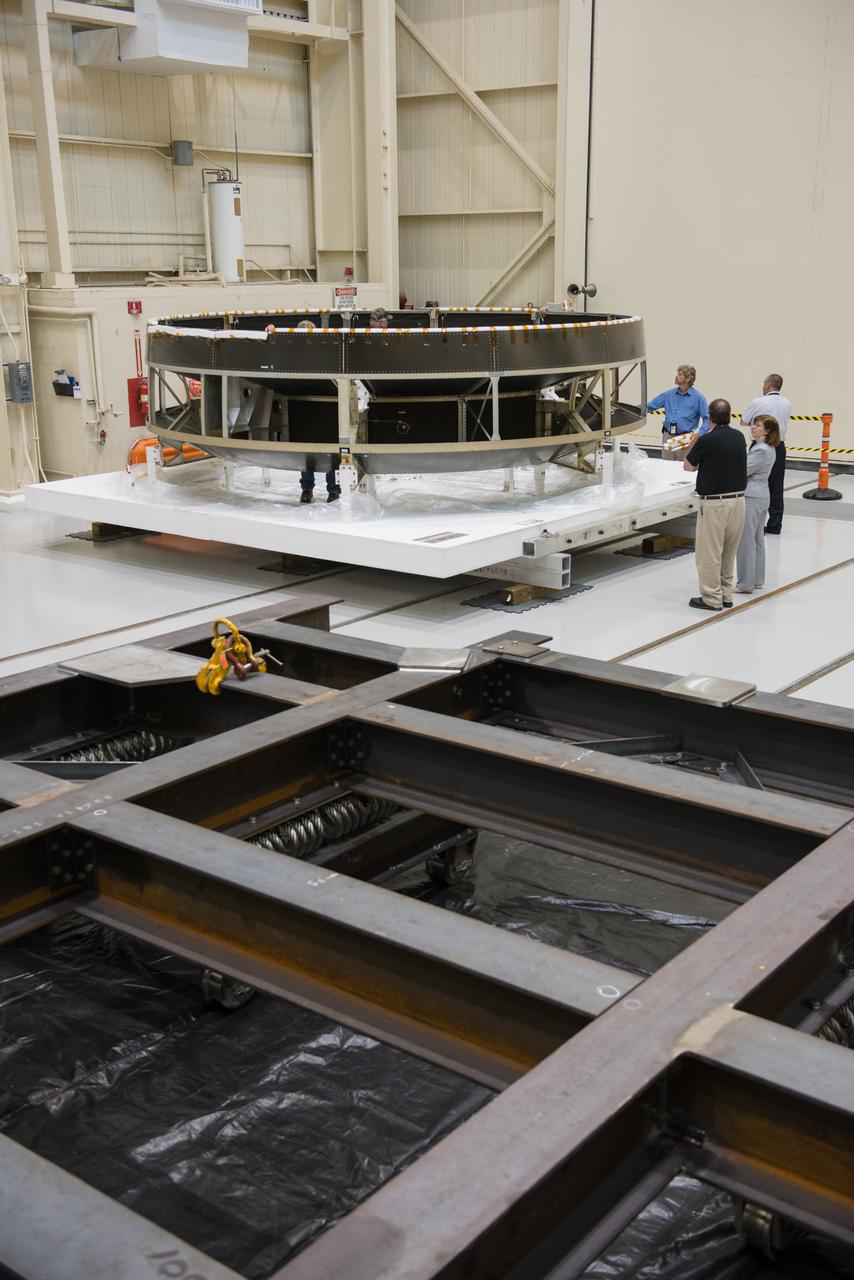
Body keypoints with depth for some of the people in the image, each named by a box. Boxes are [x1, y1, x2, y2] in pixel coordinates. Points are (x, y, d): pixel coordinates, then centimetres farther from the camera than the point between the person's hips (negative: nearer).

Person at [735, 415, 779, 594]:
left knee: (746, 541, -4)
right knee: (757, 539, 14)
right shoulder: (769, 448, 12)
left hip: (751, 498, -10)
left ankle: (746, 584, 1)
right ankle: (757, 579, 21)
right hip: (761, 496, 10)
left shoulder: (761, 450, -19)